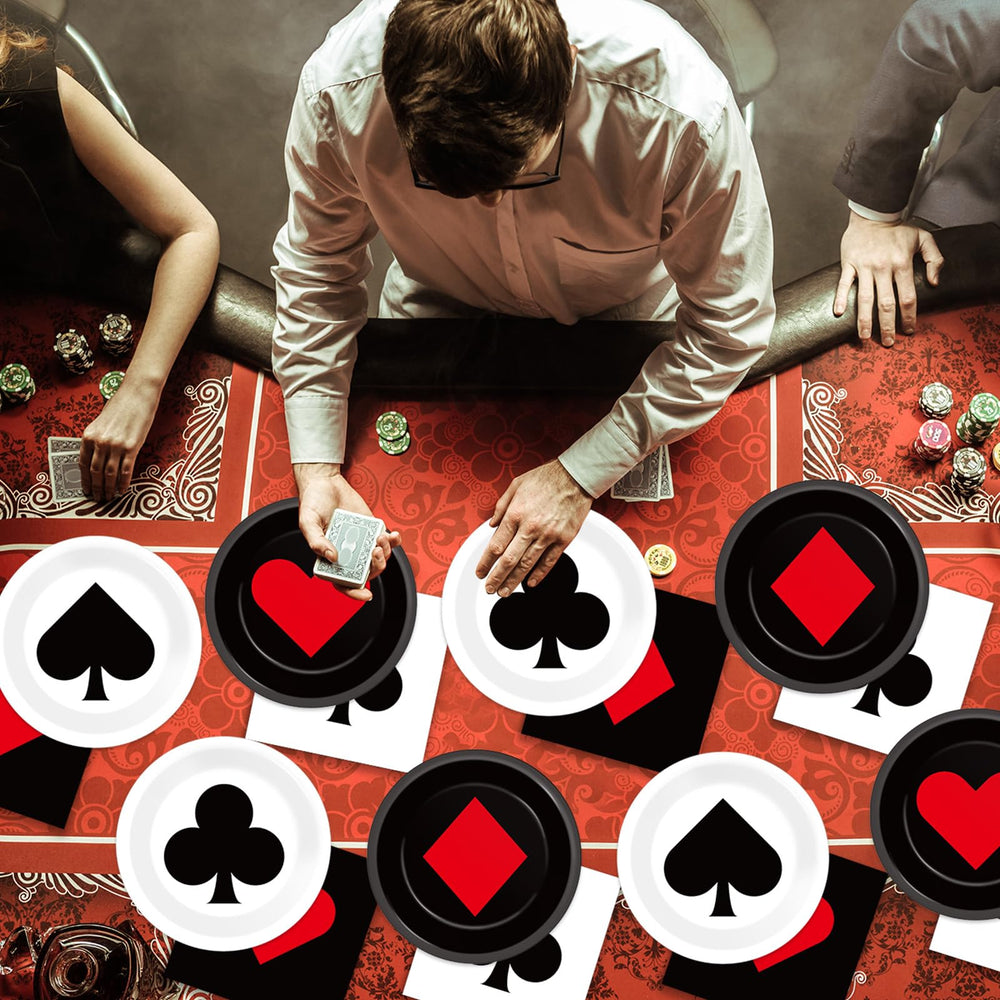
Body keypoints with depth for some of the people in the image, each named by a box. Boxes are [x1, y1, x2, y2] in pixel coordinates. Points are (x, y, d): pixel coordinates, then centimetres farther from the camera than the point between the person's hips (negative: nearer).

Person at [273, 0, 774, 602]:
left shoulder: (685, 113, -42)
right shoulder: (337, 93, -36)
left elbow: (729, 323, -27)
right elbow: (317, 269, -15)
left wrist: (579, 476, -29)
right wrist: (317, 467, -21)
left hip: (620, 315, -1)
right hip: (440, 307, 1)